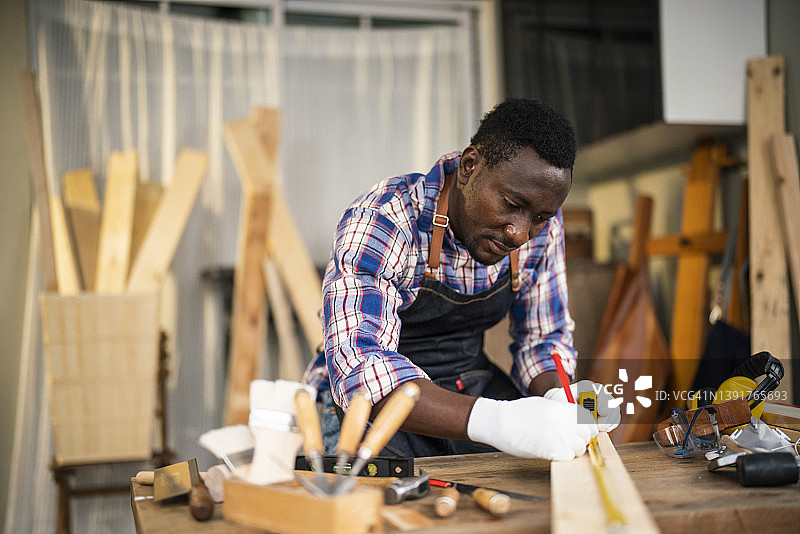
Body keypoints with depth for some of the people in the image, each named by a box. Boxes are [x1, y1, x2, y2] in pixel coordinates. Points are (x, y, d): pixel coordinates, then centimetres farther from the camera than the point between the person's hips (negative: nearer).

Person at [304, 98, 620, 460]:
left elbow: (543, 337, 6)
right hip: (379, 403, -3)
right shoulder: (379, 221, -26)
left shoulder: (542, 229, -6)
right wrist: (495, 420, -51)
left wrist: (558, 398, -18)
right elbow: (359, 367, -38)